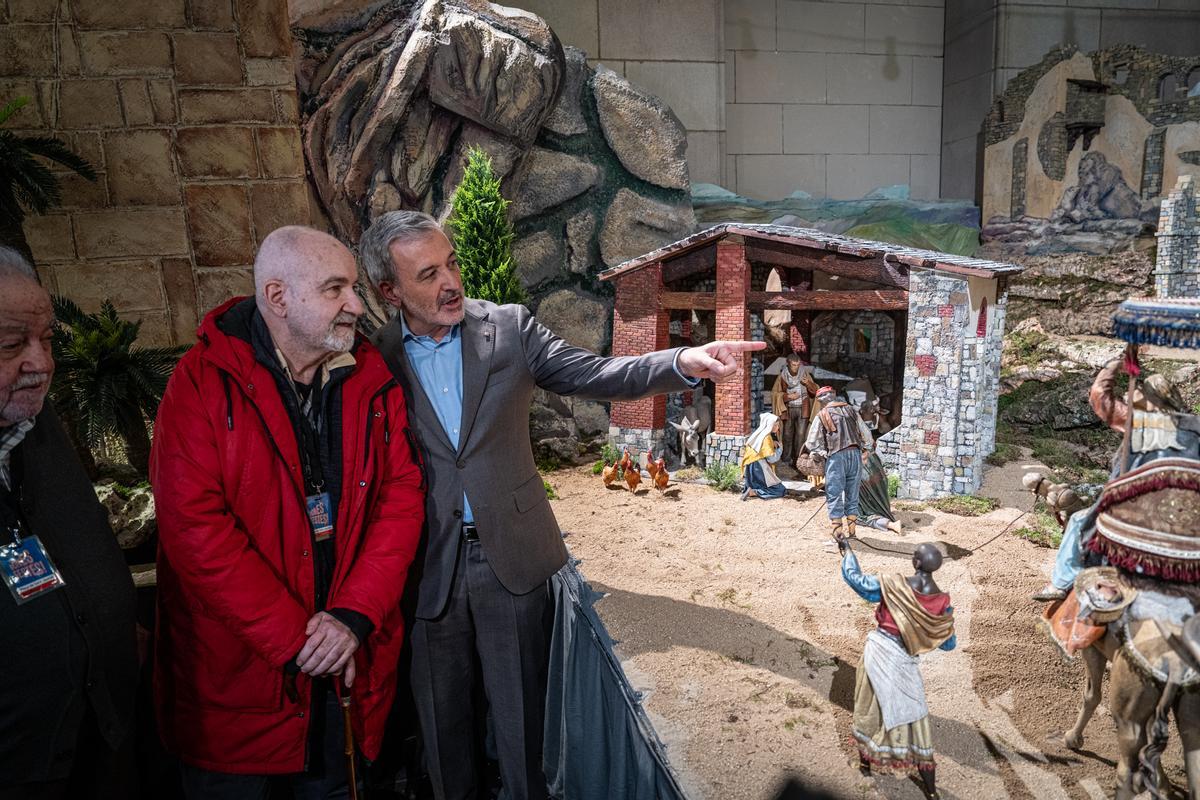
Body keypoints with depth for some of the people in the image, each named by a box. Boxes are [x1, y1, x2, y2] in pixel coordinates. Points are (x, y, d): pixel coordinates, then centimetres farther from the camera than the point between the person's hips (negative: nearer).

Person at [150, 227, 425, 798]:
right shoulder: (204, 382, -15)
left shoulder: (372, 378, -3)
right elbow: (194, 526, -20)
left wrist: (354, 616, -14)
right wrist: (292, 639, -18)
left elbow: (402, 494, -5)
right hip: (233, 666, -3)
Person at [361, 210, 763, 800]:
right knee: (442, 712, 18)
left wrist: (685, 362, -24)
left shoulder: (510, 328, -3)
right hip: (428, 565, 1)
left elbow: (596, 375, -9)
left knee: (519, 708, 13)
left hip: (513, 554, 0)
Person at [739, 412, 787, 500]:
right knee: (781, 490, -4)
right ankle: (753, 492, -15)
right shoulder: (766, 438, -16)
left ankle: (751, 489, -2)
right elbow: (771, 458, -18)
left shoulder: (758, 434, 10)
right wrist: (778, 448, -2)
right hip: (760, 469, -9)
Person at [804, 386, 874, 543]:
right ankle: (850, 531, 21)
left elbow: (812, 443, -1)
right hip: (855, 454, 4)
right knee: (852, 495, 14)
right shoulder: (850, 411, 14)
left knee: (834, 496, 2)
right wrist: (865, 452, 23)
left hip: (836, 457, -4)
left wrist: (823, 454, 9)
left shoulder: (822, 415, 2)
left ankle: (838, 534, 0)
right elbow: (866, 435, 15)